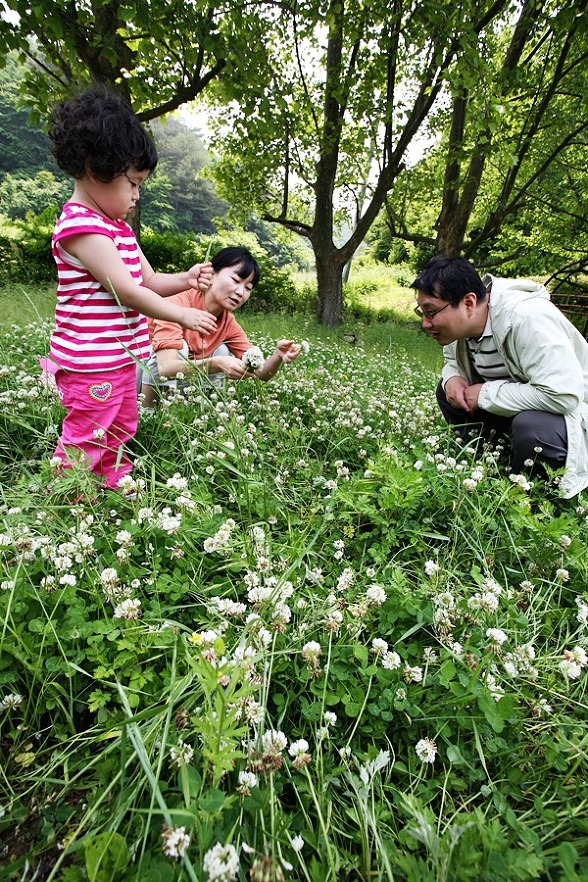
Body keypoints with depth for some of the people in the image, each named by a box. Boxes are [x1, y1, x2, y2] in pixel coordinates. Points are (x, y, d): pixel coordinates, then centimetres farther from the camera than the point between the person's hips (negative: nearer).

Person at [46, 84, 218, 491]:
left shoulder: (119, 226, 14)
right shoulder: (82, 227, -17)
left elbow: (148, 280, 16)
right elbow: (126, 292, -21)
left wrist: (185, 280, -2)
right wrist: (183, 315, -13)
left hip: (120, 359, 10)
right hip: (90, 364, -10)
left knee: (121, 433, 20)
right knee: (84, 442, -1)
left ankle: (119, 493, 36)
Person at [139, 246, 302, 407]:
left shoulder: (229, 322, -5)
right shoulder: (179, 303, -26)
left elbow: (261, 372, -8)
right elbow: (166, 367, -37)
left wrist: (278, 356, -29)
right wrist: (216, 364, -48)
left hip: (174, 389, 6)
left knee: (222, 351, -9)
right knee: (180, 348, -29)